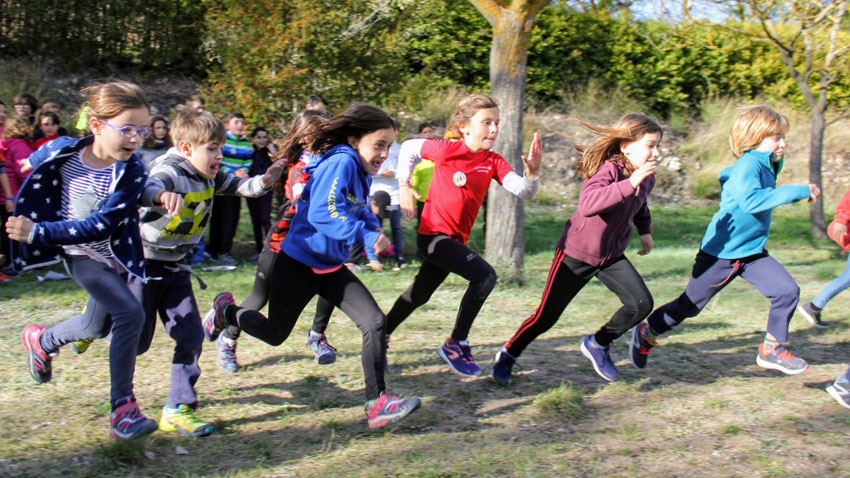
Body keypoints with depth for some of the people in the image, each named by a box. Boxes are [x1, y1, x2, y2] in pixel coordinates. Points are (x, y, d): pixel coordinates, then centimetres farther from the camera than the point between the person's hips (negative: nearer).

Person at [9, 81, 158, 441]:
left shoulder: (131, 172, -22)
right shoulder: (62, 154, -19)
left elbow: (100, 226, -29)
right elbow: (35, 163, 7)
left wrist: (38, 232, -33)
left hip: (112, 254, 3)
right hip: (81, 256, -3)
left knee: (97, 326, 22)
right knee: (130, 314, -21)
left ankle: (41, 341, 54)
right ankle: (122, 409, -13)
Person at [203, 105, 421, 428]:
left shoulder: (359, 171, 4)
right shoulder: (340, 163, -23)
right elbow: (322, 214, -35)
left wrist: (374, 229, 0)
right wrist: (365, 236, -39)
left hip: (331, 267, 8)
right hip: (298, 263, -8)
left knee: (375, 323, -10)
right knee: (274, 333, 14)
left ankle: (377, 403, -6)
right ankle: (226, 312, 42)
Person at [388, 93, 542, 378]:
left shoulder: (493, 161, 0)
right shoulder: (447, 150, -13)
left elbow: (523, 191, -11)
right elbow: (408, 148, 3)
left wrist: (532, 172, -30)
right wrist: (404, 187, -1)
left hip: (456, 240, 7)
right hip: (433, 234, -7)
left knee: (419, 295, 21)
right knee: (485, 276, -24)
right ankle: (456, 344, -12)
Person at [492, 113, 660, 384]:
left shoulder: (646, 178, -3)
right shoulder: (608, 170, -26)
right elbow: (587, 204, -48)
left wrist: (645, 230, 12)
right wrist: (630, 182, -51)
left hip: (612, 256, 6)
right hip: (577, 253, -6)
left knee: (642, 304, -13)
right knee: (546, 317, 1)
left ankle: (598, 345, 12)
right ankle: (508, 355, 27)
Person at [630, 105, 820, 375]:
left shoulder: (766, 165, 6)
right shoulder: (748, 165, -22)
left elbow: (725, 175, 25)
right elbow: (751, 200, -42)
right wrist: (798, 191, -38)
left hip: (752, 252, 8)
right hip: (721, 252, -8)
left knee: (788, 291, -8)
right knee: (689, 306, 7)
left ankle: (772, 349, 9)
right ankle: (646, 334, 30)